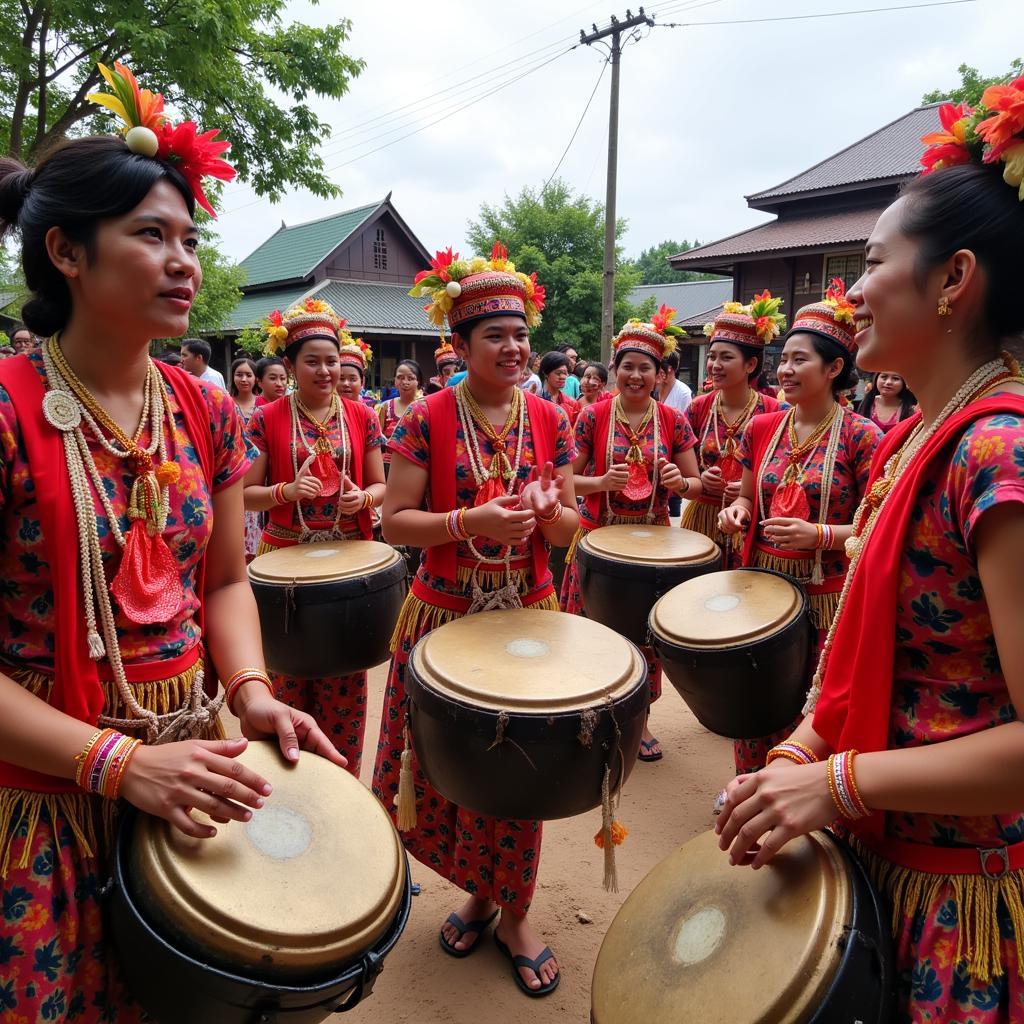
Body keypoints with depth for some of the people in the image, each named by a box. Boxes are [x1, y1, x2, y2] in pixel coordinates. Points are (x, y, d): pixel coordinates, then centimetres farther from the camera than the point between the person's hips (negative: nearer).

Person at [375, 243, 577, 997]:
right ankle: (478, 889, 41)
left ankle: (512, 911, 35)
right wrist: (468, 522, -24)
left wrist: (548, 510, -16)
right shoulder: (428, 418, -7)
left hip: (528, 618, 2)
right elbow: (394, 523, -10)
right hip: (446, 620, -1)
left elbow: (570, 529, 6)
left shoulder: (550, 420, 1)